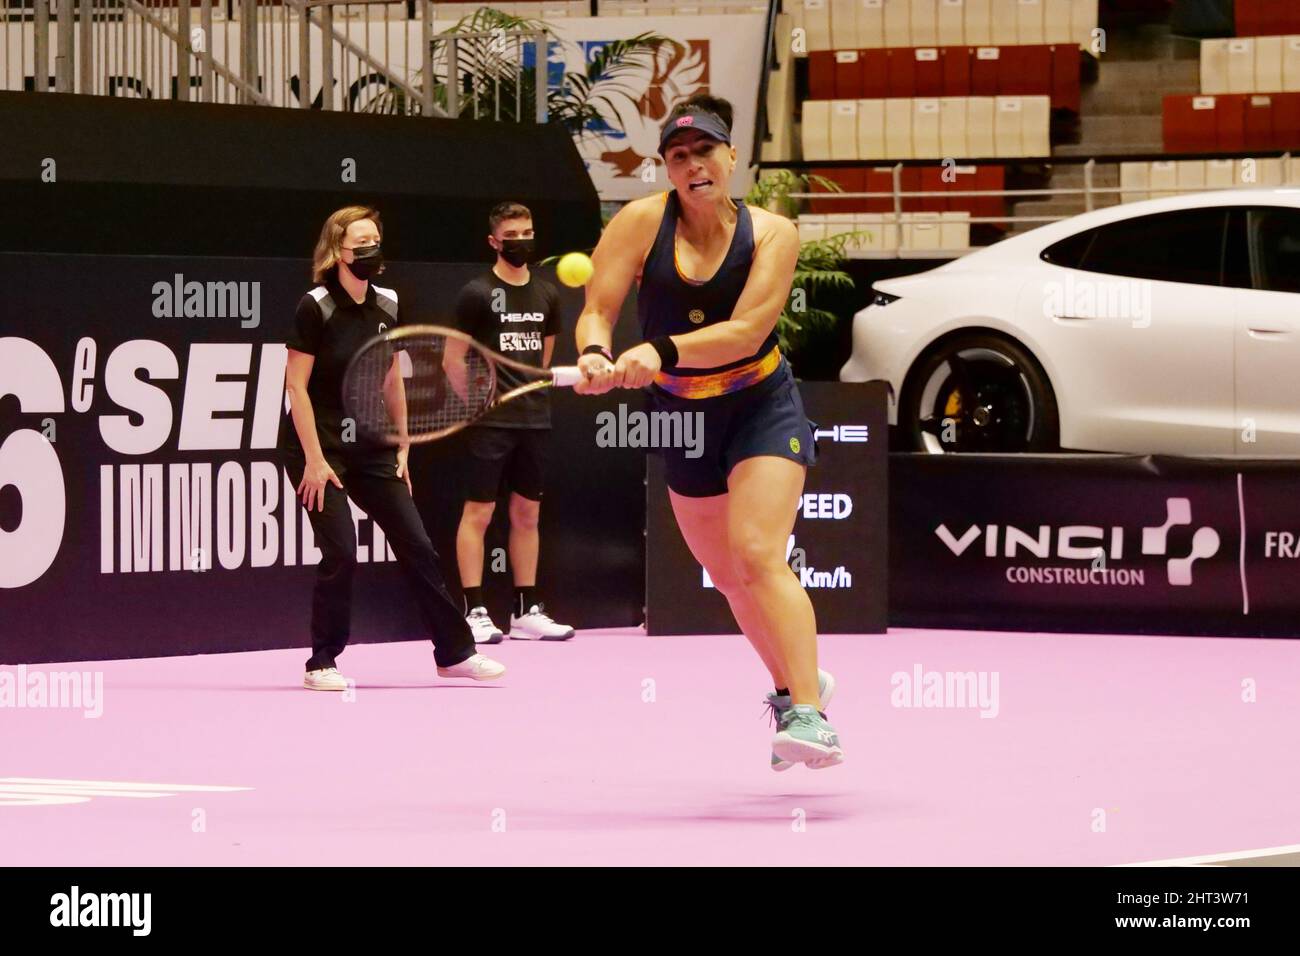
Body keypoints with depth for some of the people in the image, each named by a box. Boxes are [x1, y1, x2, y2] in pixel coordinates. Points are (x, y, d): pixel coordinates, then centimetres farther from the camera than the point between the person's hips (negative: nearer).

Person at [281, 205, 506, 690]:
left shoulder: (387, 306, 5)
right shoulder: (316, 308, -13)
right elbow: (296, 386, -13)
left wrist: (402, 449, 11)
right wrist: (315, 460, -16)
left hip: (371, 449, 6)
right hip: (318, 447, -6)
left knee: (417, 547, 5)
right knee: (341, 553, -13)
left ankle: (454, 653, 14)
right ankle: (322, 664, 2)